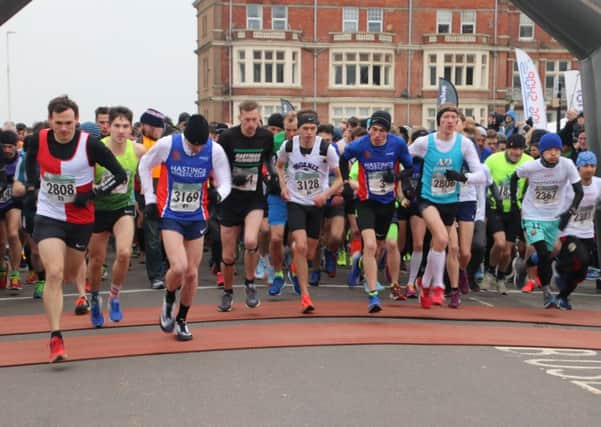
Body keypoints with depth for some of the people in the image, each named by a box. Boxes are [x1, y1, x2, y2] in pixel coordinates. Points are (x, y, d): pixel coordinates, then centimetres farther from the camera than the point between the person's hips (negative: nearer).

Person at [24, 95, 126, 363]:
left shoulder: (90, 144, -17)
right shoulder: (39, 140, -8)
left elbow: (120, 175, -11)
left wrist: (94, 193, -20)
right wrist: (32, 187, 9)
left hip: (81, 218, 0)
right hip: (48, 217, 0)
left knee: (69, 276, 16)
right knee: (54, 273, -17)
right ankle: (56, 338, -14)